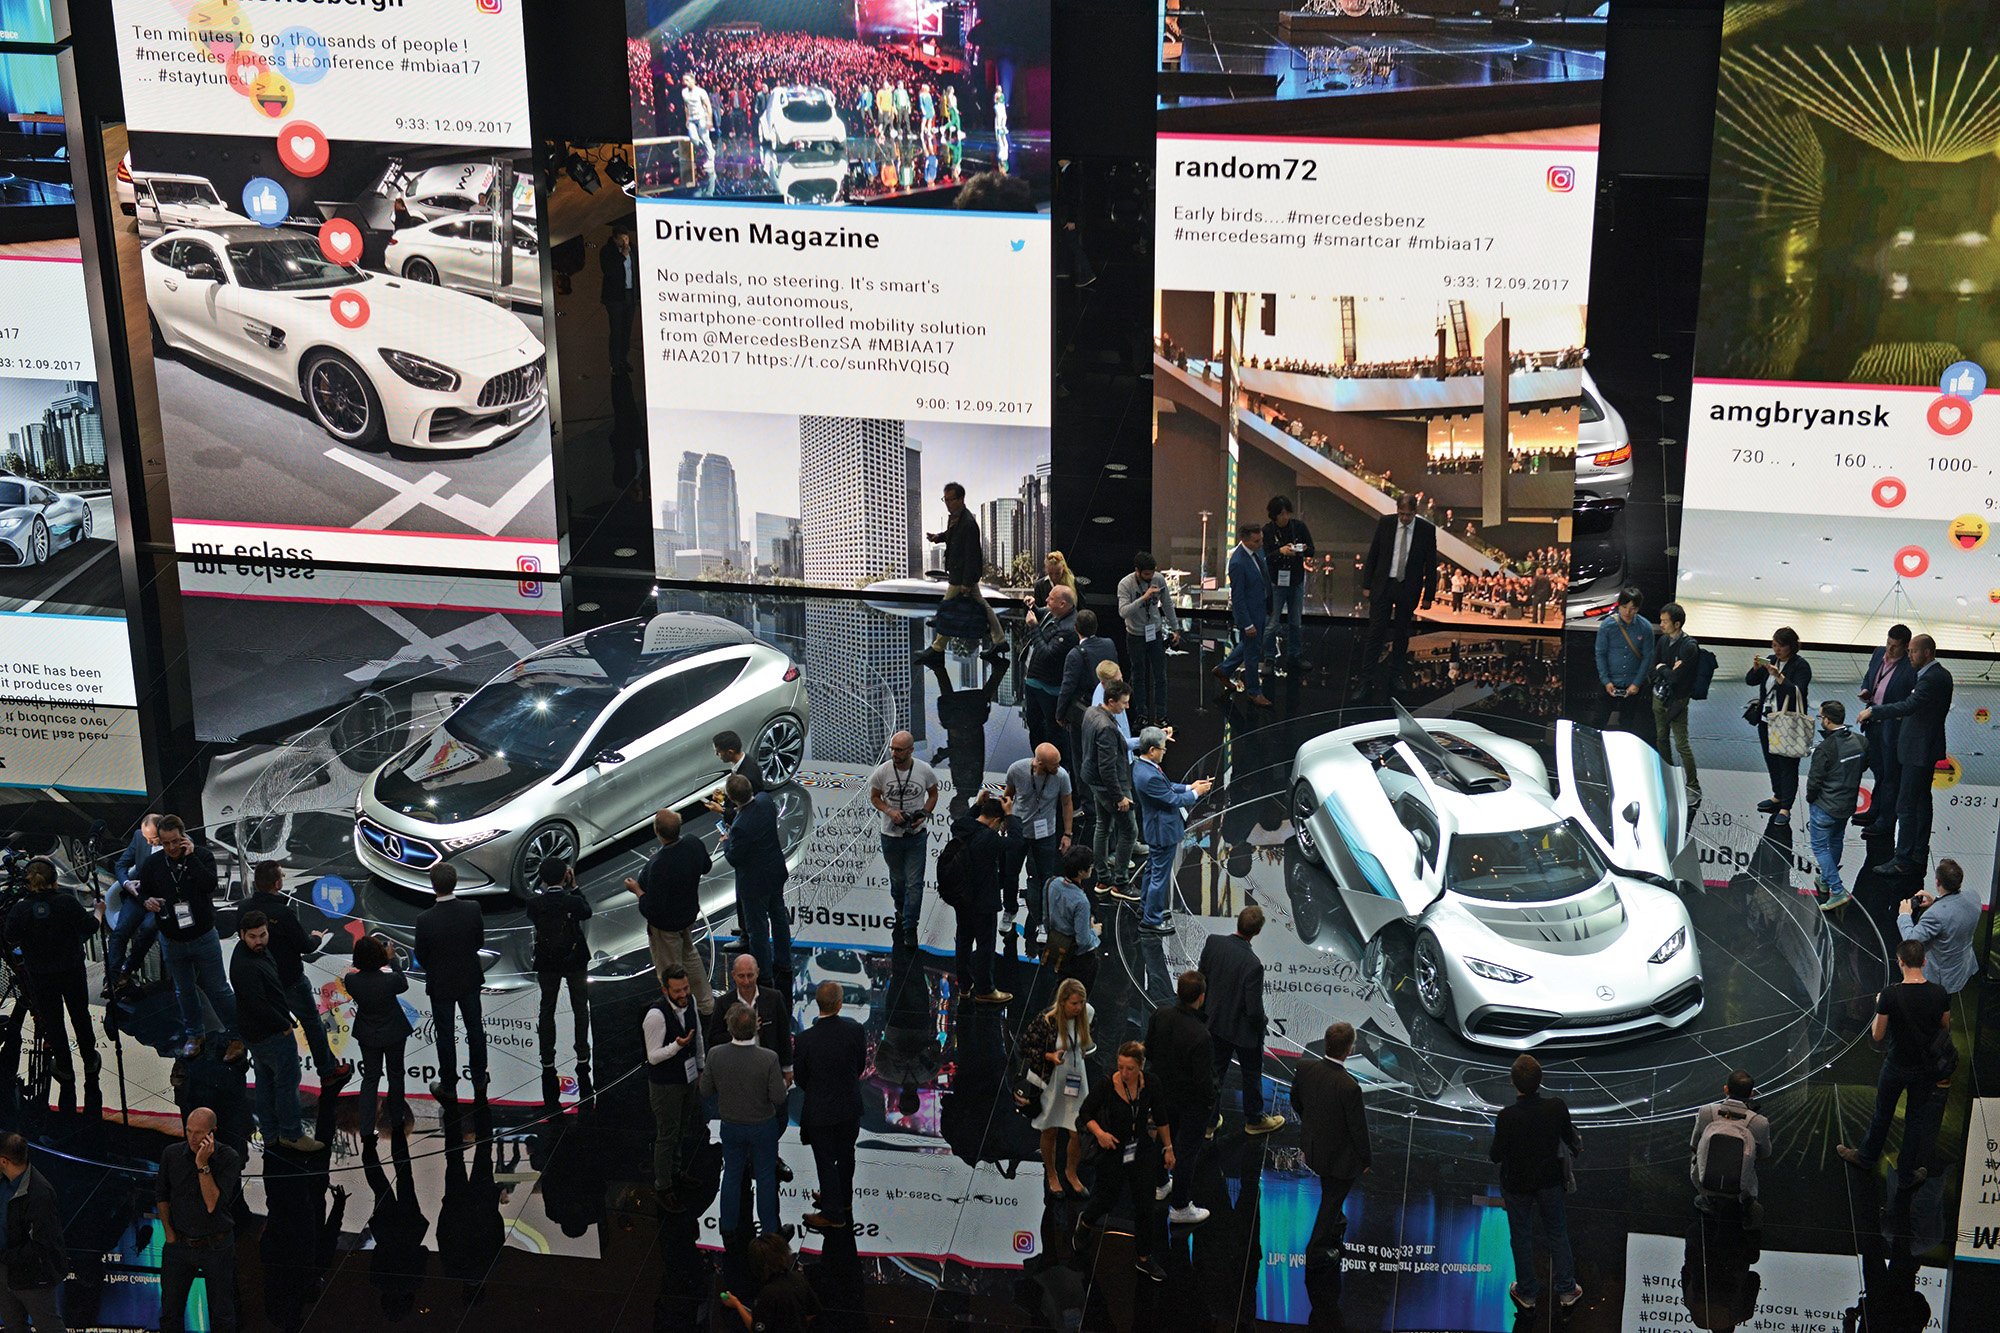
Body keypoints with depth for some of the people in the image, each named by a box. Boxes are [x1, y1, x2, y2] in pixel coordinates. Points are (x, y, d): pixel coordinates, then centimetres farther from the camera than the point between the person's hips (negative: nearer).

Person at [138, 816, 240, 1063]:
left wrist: (190, 857, -30)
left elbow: (210, 885, -28)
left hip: (203, 938, -3)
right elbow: (143, 892, 9)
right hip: (172, 941, 3)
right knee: (184, 991, 17)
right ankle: (195, 1034, 36)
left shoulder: (201, 855, -12)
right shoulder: (152, 864, -4)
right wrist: (147, 902, -14)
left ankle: (235, 1037, 14)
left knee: (218, 989, 3)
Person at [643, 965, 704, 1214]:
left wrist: (701, 1068, 18)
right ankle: (663, 1187, 19)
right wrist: (677, 1046, -39)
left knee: (684, 1128, 22)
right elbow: (653, 1056, -22)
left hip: (689, 1077, 7)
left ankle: (677, 1173, 42)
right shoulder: (656, 1015, -29)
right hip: (665, 1084, -7)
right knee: (667, 1135, 4)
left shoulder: (690, 1001, -7)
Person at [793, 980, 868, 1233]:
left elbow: (800, 1078, -10)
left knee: (826, 1162, 13)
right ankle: (844, 1200, 45)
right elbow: (861, 1065, -2)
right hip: (850, 1105, 3)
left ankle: (833, 1215, 25)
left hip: (820, 1110, -3)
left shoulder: (805, 1039, -24)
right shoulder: (856, 1030, -17)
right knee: (845, 1155, 24)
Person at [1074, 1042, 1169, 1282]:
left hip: (1141, 1152, 2)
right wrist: (1099, 1133, -27)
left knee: (1146, 1205, 7)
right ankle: (1085, 1221, 50)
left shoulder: (1150, 1085, -12)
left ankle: (1145, 1258, 25)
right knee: (1106, 1199, 14)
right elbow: (1084, 1113, -10)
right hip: (1112, 1152, -2)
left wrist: (1168, 1147, 8)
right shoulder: (1107, 1086, -22)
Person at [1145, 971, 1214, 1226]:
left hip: (1163, 1088, 6)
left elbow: (1148, 1050, 0)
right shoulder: (1200, 1036, -35)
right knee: (1187, 1149, 11)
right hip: (1190, 1100, -6)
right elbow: (1203, 1077, -26)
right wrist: (1210, 1100, -7)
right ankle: (1180, 1207, 25)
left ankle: (1162, 1184, 51)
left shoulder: (1160, 1015, -16)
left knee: (1165, 1136, 28)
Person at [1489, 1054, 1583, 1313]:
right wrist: (1577, 1148, 21)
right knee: (1557, 1234, 23)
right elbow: (1569, 1138, -4)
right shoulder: (1556, 1107, -24)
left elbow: (1497, 1155, -18)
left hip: (1517, 1185, -2)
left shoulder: (1506, 1117, -32)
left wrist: (1489, 1154, 7)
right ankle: (1567, 1291, 36)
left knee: (1521, 1238, 20)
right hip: (1550, 1181, 2)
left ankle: (1527, 1293, 37)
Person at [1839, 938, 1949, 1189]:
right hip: (1926, 1069, 2)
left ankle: (1866, 1158, 39)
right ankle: (1907, 1175, 26)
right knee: (1916, 1118, 16)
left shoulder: (1890, 995, -22)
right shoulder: (1939, 993, -13)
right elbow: (1946, 1027, 3)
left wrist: (1879, 1008, 3)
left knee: (1883, 1115, 18)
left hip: (1896, 1067, -2)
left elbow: (1877, 1036, -12)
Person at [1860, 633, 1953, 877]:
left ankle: (1903, 860, -3)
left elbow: (1910, 705, -35)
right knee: (1922, 801, 19)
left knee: (1906, 805, -7)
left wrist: (1873, 710, -33)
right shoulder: (1941, 675, 10)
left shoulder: (1931, 679, -23)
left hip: (1919, 752, -11)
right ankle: (1920, 854, 29)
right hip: (1928, 748, 11)